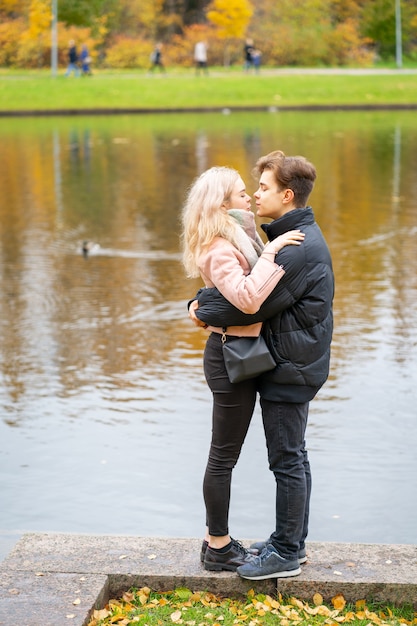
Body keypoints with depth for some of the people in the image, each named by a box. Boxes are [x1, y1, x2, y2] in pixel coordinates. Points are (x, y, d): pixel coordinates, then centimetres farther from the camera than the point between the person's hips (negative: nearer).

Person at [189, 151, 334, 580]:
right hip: (290, 367, 10)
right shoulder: (293, 237, 12)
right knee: (293, 457, 17)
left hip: (291, 371, -10)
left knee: (287, 460, -1)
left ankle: (286, 555, 10)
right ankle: (290, 539, 29)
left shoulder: (300, 249, -23)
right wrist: (202, 299, -3)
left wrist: (205, 314, -9)